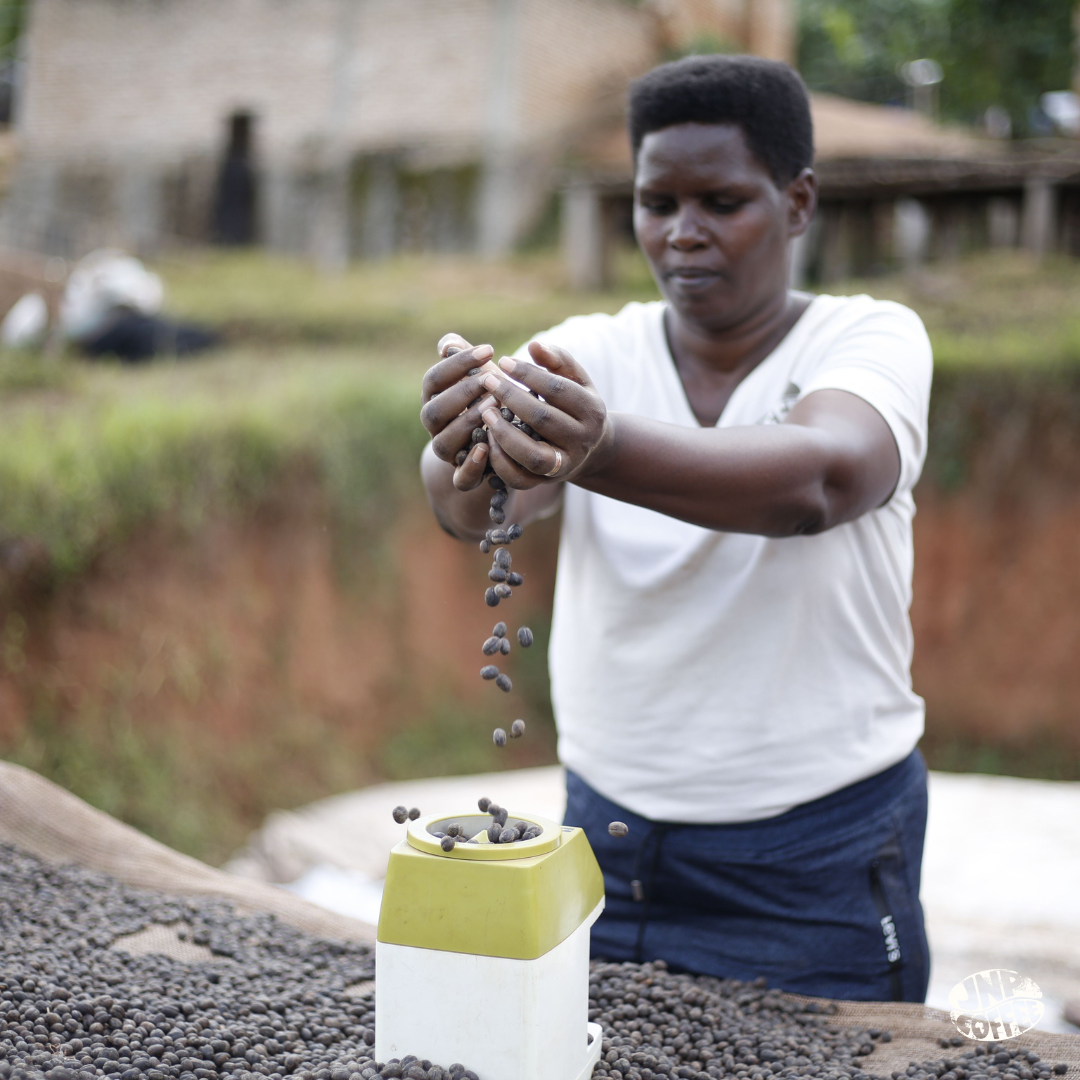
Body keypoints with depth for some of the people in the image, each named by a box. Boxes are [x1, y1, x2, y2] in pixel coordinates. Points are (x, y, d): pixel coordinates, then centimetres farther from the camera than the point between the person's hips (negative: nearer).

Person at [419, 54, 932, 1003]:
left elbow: (819, 480, -33)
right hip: (611, 832, 3)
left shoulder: (872, 340, -9)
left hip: (818, 861, -2)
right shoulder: (591, 353, -2)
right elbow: (481, 502, -23)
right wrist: (469, 467, -46)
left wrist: (605, 448, -49)